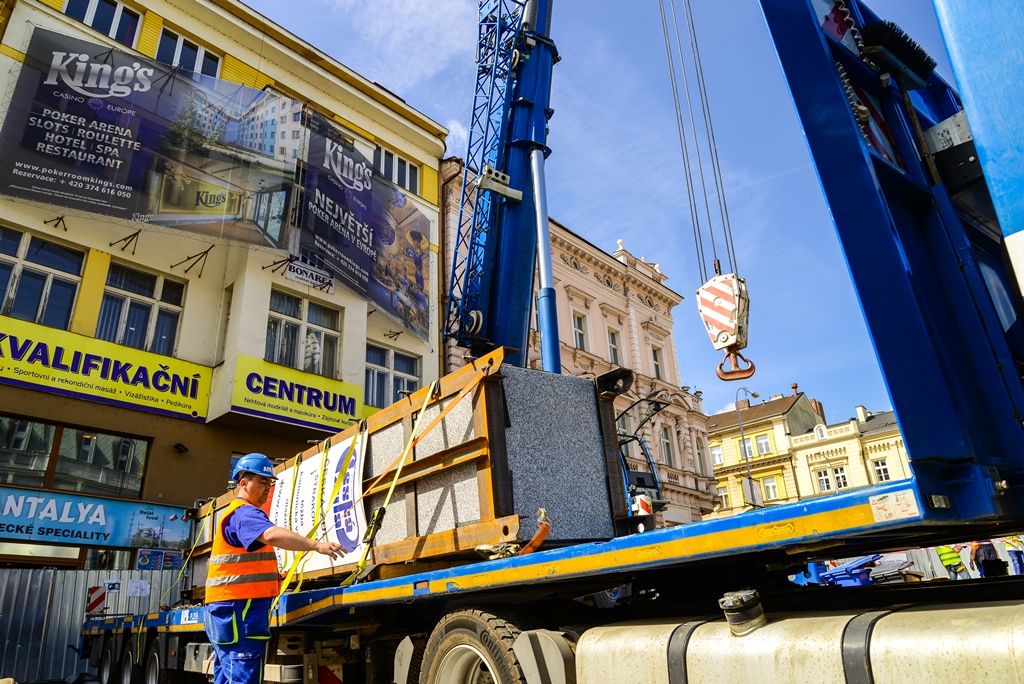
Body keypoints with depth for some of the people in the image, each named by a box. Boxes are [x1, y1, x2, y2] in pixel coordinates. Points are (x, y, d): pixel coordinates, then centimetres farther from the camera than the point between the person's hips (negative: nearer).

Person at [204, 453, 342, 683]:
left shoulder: (235, 514, 23)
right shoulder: (244, 513, -12)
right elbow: (273, 535, -34)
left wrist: (271, 576, 19)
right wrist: (316, 545, -38)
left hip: (228, 608, 11)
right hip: (239, 607, -11)